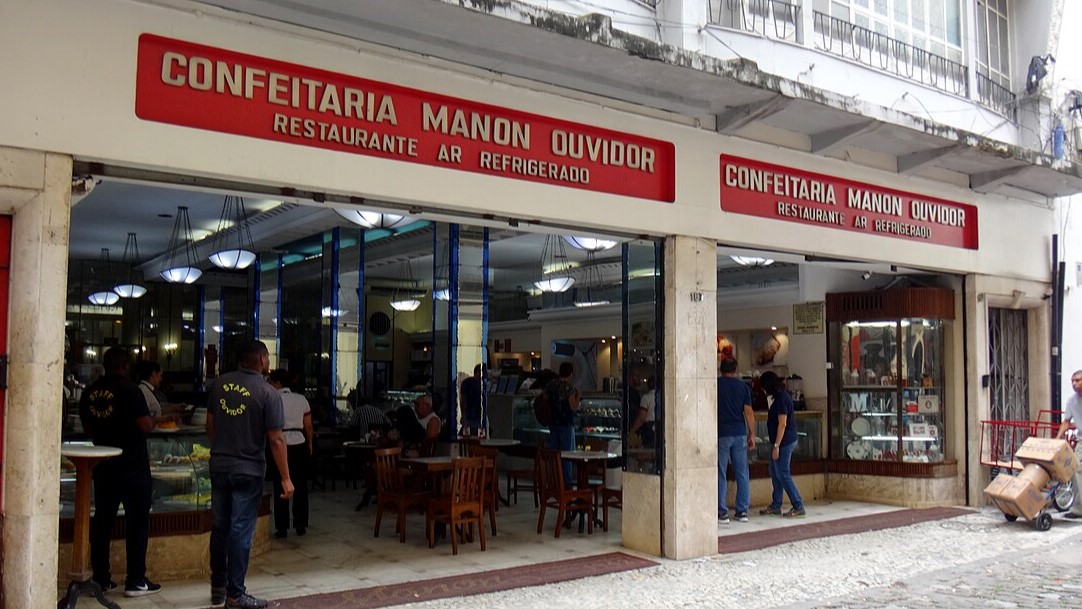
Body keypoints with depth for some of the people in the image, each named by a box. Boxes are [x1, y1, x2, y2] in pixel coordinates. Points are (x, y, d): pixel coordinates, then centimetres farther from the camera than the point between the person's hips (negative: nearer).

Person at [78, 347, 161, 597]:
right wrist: (152, 421, 4)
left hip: (103, 465, 6)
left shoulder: (90, 392, 5)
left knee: (102, 520, 12)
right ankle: (135, 581, 1)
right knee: (137, 521, 1)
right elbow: (146, 425, -17)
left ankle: (100, 579, 16)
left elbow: (87, 427, 16)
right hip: (132, 464, -6)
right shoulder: (129, 390, -14)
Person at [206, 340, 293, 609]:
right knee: (241, 532, 1)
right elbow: (276, 440, -14)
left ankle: (218, 587, 26)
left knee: (220, 527, 16)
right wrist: (286, 478, -8)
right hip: (248, 470, -5)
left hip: (219, 466, 5)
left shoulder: (219, 383, 2)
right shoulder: (268, 393, -13)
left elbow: (210, 424, 11)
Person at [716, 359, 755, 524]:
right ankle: (742, 511, 10)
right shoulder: (743, 386, 4)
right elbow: (749, 412, 3)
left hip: (721, 434, -2)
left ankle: (722, 513, 1)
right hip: (740, 434, 2)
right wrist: (752, 434, 9)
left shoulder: (715, 384, -1)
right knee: (742, 473, 8)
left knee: (721, 474, 2)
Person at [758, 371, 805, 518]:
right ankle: (775, 506, 22)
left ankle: (798, 507, -1)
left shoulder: (781, 399, -18)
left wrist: (776, 446, -21)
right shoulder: (782, 396, 12)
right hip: (786, 441, 10)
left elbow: (782, 424, -22)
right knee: (775, 473, 15)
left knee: (783, 474, -5)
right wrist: (775, 444, 20)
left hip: (784, 442, -10)